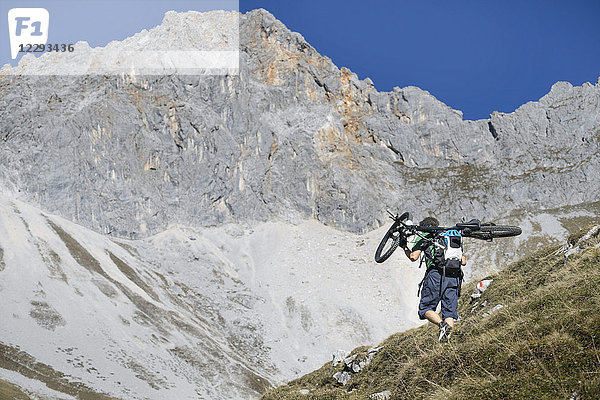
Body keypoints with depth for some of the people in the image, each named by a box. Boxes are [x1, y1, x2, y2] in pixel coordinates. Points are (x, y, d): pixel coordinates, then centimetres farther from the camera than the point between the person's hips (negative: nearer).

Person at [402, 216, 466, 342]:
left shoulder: (423, 237, 14)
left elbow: (413, 257, 0)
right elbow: (463, 261, 22)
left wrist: (405, 248, 20)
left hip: (436, 274, -4)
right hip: (454, 276, 4)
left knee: (425, 308, 4)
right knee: (450, 311, 5)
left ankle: (442, 324, -21)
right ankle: (447, 336, -14)